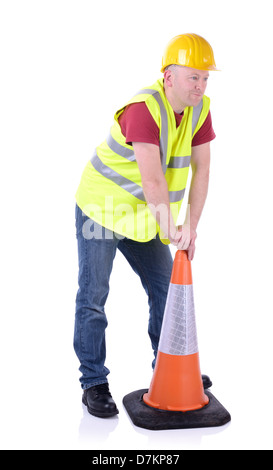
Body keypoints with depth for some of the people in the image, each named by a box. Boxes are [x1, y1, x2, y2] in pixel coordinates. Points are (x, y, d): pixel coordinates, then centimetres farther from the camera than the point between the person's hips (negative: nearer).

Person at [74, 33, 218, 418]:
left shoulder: (200, 108, -5)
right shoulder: (143, 108, -28)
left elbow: (201, 169, -6)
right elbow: (153, 180, -33)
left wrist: (191, 227, -13)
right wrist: (170, 231, -28)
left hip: (143, 215, 7)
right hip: (102, 208, -7)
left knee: (166, 288, 11)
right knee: (93, 296, -2)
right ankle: (94, 384, 12)